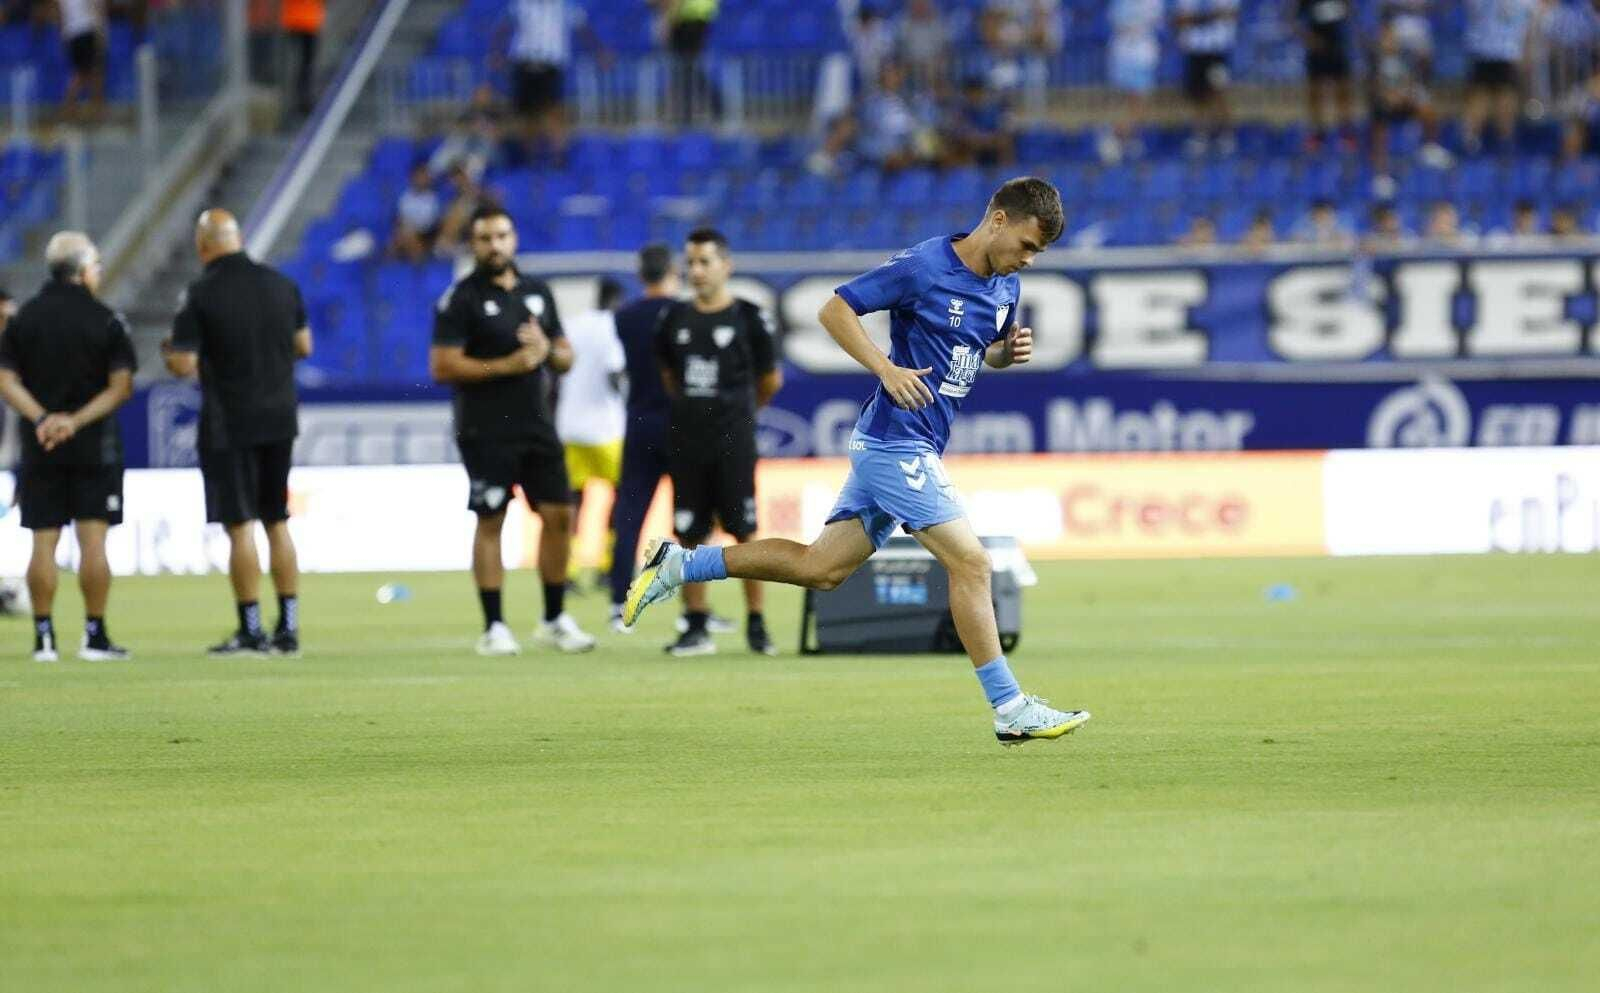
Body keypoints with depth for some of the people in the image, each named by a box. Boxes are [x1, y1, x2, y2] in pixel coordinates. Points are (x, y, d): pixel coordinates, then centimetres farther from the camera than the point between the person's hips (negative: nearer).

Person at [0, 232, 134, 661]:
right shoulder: (105, 320, -4)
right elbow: (122, 386, -11)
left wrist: (41, 419, -13)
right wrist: (77, 420, -13)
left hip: (40, 447, 3)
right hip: (94, 447, -3)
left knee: (44, 543, 4)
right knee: (93, 541, -1)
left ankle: (44, 637, 2)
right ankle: (94, 636, -2)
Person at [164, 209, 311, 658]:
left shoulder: (200, 295, -13)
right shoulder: (281, 284, 4)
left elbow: (184, 365, -15)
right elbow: (304, 346, 12)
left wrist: (168, 351, 6)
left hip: (229, 426, -5)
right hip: (280, 419, 5)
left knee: (240, 527, -1)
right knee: (277, 523, 13)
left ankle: (251, 632, 0)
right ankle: (288, 631, 13)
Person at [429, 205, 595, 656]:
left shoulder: (538, 292, 12)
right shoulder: (461, 298, -5)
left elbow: (565, 358, 17)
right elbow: (443, 366, -12)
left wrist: (547, 350, -7)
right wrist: (508, 365, -17)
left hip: (537, 425, 5)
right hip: (486, 429, -5)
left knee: (560, 515, 3)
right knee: (490, 522, -2)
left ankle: (555, 619, 14)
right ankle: (493, 627, 2)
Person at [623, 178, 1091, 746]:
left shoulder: (1005, 285, 9)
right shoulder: (923, 267, -15)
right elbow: (835, 310, -10)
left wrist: (1008, 351, 2)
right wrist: (887, 370, -22)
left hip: (911, 449, 9)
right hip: (897, 440, -9)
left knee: (820, 567, 9)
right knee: (970, 562, -11)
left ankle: (677, 565, 17)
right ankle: (1010, 709, -6)